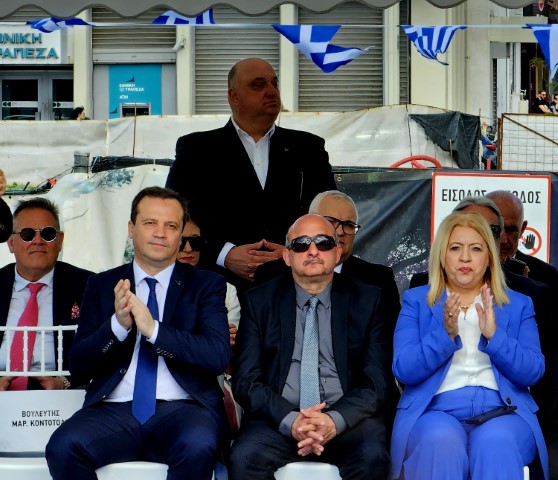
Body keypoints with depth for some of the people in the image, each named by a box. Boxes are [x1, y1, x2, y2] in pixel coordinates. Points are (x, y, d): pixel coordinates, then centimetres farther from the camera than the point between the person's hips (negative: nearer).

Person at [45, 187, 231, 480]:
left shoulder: (206, 285, 11)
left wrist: (153, 329, -15)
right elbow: (78, 364, 8)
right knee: (63, 447, -29)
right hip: (115, 409, 2)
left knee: (197, 447, -37)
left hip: (183, 408, -2)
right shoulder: (102, 285, 16)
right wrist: (117, 325, -11)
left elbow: (219, 356, -4)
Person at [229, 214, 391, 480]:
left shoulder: (367, 300, 7)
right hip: (279, 417, 0)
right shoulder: (259, 301, 8)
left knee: (372, 457, -32)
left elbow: (377, 380, 1)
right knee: (244, 458, -30)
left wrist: (336, 421, -18)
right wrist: (290, 420, -17)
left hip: (347, 417, 0)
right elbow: (246, 380, 1)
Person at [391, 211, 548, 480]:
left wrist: (494, 335, -12)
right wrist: (445, 334, -14)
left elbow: (532, 373, 4)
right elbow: (403, 370, 1)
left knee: (495, 443, -36)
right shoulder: (416, 301, 14)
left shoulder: (518, 305, 17)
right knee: (442, 441, -36)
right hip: (435, 409, 0)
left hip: (501, 411, 0)